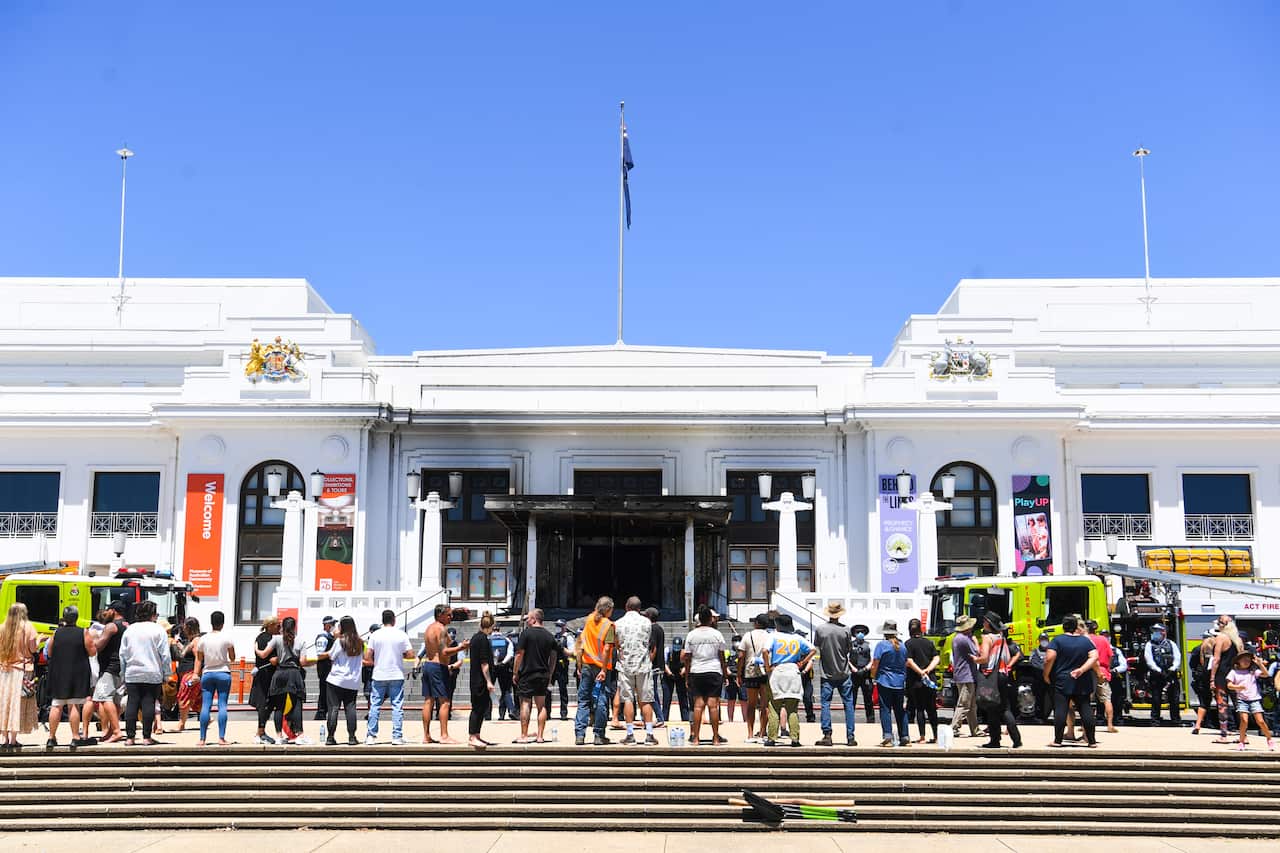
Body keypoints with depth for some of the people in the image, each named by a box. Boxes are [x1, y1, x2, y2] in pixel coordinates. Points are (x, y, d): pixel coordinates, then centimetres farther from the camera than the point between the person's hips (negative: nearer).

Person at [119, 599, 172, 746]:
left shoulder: (129, 630, 9)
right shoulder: (158, 630, -1)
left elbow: (122, 654, 12)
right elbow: (165, 655, -3)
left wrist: (123, 673, 20)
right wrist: (166, 674, 5)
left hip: (132, 674, 3)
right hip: (153, 674, -3)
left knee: (131, 704, 4)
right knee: (149, 704, -1)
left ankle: (130, 737, 3)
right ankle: (147, 737, -1)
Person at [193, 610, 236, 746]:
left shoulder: (203, 639, 2)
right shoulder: (226, 638, -5)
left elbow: (199, 659, 4)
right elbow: (232, 657, 2)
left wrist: (196, 674, 8)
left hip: (207, 674, 2)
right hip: (223, 673, -2)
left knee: (205, 706, 2)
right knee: (222, 705, -2)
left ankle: (202, 738, 1)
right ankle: (221, 737, -7)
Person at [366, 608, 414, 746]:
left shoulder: (375, 635, -1)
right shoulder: (402, 635, -3)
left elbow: (367, 657, -4)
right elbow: (410, 655, -3)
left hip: (379, 676, 1)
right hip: (397, 676, -1)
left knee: (375, 706, 8)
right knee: (397, 706, 3)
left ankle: (371, 736, 8)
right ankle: (397, 737, 1)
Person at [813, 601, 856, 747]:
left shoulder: (819, 629, -9)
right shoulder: (845, 630, -9)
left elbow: (816, 648, 0)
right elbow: (850, 649, 1)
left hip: (827, 673, 0)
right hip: (844, 673, 0)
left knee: (825, 703, 5)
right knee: (848, 703, 7)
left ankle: (827, 735, 0)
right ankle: (850, 737, 6)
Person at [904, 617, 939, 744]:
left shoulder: (909, 643, -7)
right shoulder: (928, 642, 7)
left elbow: (909, 662, -16)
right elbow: (937, 659, 2)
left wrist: (921, 672, -13)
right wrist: (927, 670, -7)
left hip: (916, 681, -4)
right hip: (931, 680, 4)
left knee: (919, 709, 2)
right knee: (932, 709, 12)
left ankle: (922, 737, -1)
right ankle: (935, 736, 14)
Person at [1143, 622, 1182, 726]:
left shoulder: (1171, 644, 12)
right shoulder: (1149, 645, 6)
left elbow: (1177, 658, 4)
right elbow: (1149, 661, -4)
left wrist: (1172, 669, -12)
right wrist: (1159, 671, -15)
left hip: (1171, 674, 2)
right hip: (1156, 676, -2)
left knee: (1174, 698, 2)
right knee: (1156, 699, -1)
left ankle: (1176, 719, 11)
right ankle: (1155, 720, 6)